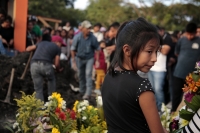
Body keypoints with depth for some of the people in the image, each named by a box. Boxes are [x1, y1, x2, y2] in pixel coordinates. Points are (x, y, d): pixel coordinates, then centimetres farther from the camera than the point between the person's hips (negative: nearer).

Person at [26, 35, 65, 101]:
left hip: (34, 65, 3)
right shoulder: (57, 48, 17)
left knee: (38, 89, 11)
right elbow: (56, 64, 11)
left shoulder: (42, 43, 27)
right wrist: (59, 69, 33)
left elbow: (28, 49, 29)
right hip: (45, 65, -3)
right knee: (51, 80, 30)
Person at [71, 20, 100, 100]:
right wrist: (73, 62, -6)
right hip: (80, 58, 2)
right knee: (81, 75, 11)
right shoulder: (77, 37, -16)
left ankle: (88, 93, -16)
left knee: (88, 74, -15)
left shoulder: (93, 38, -16)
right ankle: (82, 91, 29)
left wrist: (97, 60, -5)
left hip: (89, 58, -2)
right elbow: (73, 49, -5)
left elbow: (97, 49, -2)